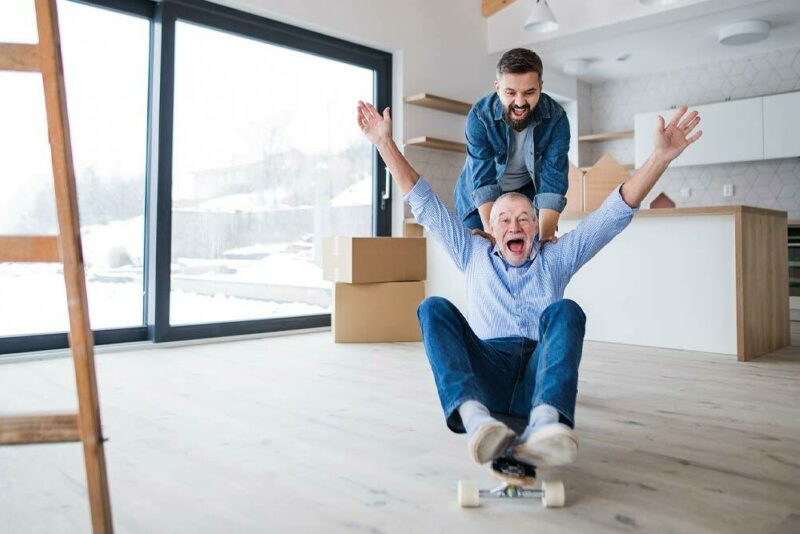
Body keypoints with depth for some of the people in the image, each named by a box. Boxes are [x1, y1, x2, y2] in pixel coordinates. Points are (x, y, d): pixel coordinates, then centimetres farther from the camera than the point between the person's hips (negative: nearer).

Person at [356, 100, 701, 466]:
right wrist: (385, 143, 17)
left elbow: (615, 213, 14)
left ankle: (545, 423, -54)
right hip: (486, 377, 0)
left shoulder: (556, 258, 22)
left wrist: (661, 157, 3)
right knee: (434, 308, -23)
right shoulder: (474, 255, 23)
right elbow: (426, 206, 20)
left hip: (540, 379, 0)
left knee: (565, 311, -27)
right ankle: (475, 418, -48)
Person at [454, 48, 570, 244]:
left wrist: (545, 237, -39)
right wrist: (492, 233, -44)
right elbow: (483, 180, -32)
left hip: (529, 189, 1)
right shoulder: (479, 115, -28)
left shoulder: (556, 117, -25)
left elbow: (553, 181, -28)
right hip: (478, 194, -1)